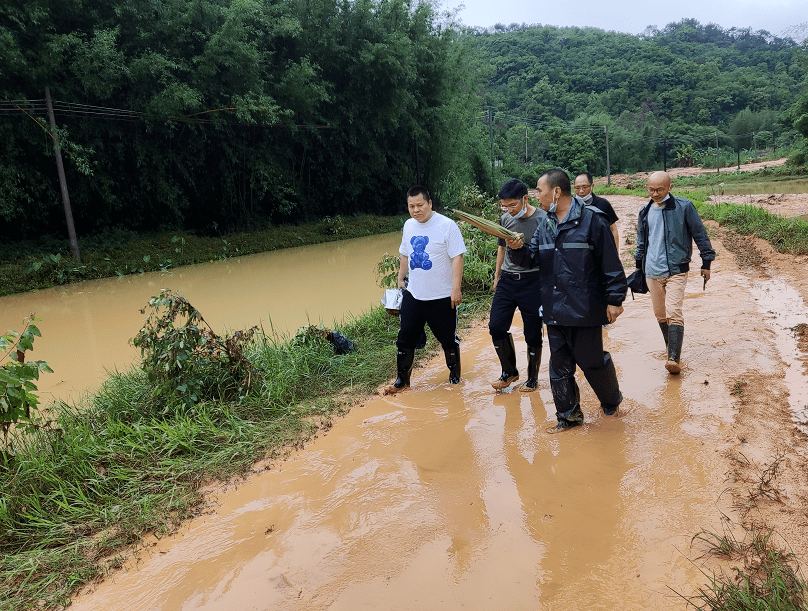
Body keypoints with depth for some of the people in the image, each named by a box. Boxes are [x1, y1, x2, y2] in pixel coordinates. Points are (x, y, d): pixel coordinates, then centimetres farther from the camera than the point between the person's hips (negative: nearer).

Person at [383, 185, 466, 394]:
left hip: (441, 297, -5)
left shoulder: (447, 225, -12)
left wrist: (456, 288, -20)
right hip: (413, 295, 5)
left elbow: (457, 258, -15)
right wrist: (400, 278, 23)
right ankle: (402, 380, 23)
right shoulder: (409, 225, 8)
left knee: (448, 340, 8)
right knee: (405, 339, 8)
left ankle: (455, 377, 29)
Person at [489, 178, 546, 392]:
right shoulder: (505, 219, 7)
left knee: (533, 334, 4)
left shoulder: (543, 220, -10)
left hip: (532, 281, -5)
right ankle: (509, 371, 21)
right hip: (507, 280, 5)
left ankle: (532, 378, 23)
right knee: (496, 326, 0)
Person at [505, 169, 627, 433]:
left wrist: (615, 299, -10)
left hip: (585, 309, -6)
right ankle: (569, 414, 26)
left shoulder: (591, 219, -10)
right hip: (554, 310, 6)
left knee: (591, 361, 5)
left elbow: (610, 263, -9)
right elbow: (533, 257, 12)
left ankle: (612, 402, 33)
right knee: (559, 364, 11)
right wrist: (519, 248, -9)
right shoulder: (545, 224, 10)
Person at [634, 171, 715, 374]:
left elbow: (700, 234, 2)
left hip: (676, 271, -5)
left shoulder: (684, 207, -4)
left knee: (674, 314, -15)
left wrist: (706, 262, 4)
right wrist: (639, 268, 24)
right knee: (660, 315, 11)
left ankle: (674, 359, -19)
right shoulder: (645, 212, 9)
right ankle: (672, 351, 28)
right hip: (652, 272, 5)